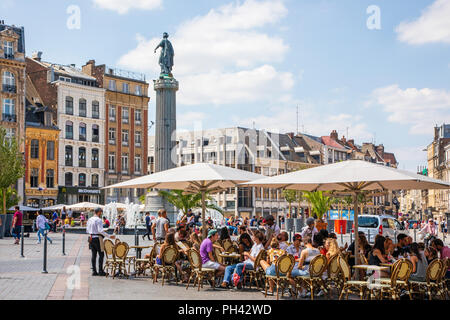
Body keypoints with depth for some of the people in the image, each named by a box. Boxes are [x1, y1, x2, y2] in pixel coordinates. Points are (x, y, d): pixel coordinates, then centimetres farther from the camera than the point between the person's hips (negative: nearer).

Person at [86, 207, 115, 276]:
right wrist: (109, 236, -19)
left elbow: (87, 230, 15)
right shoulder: (98, 220, -13)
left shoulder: (89, 220, 11)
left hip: (91, 238, 8)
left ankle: (94, 271, 10)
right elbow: (100, 230, -21)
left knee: (94, 254, 9)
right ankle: (100, 271, -1)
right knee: (101, 254, -1)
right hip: (97, 238, -8)